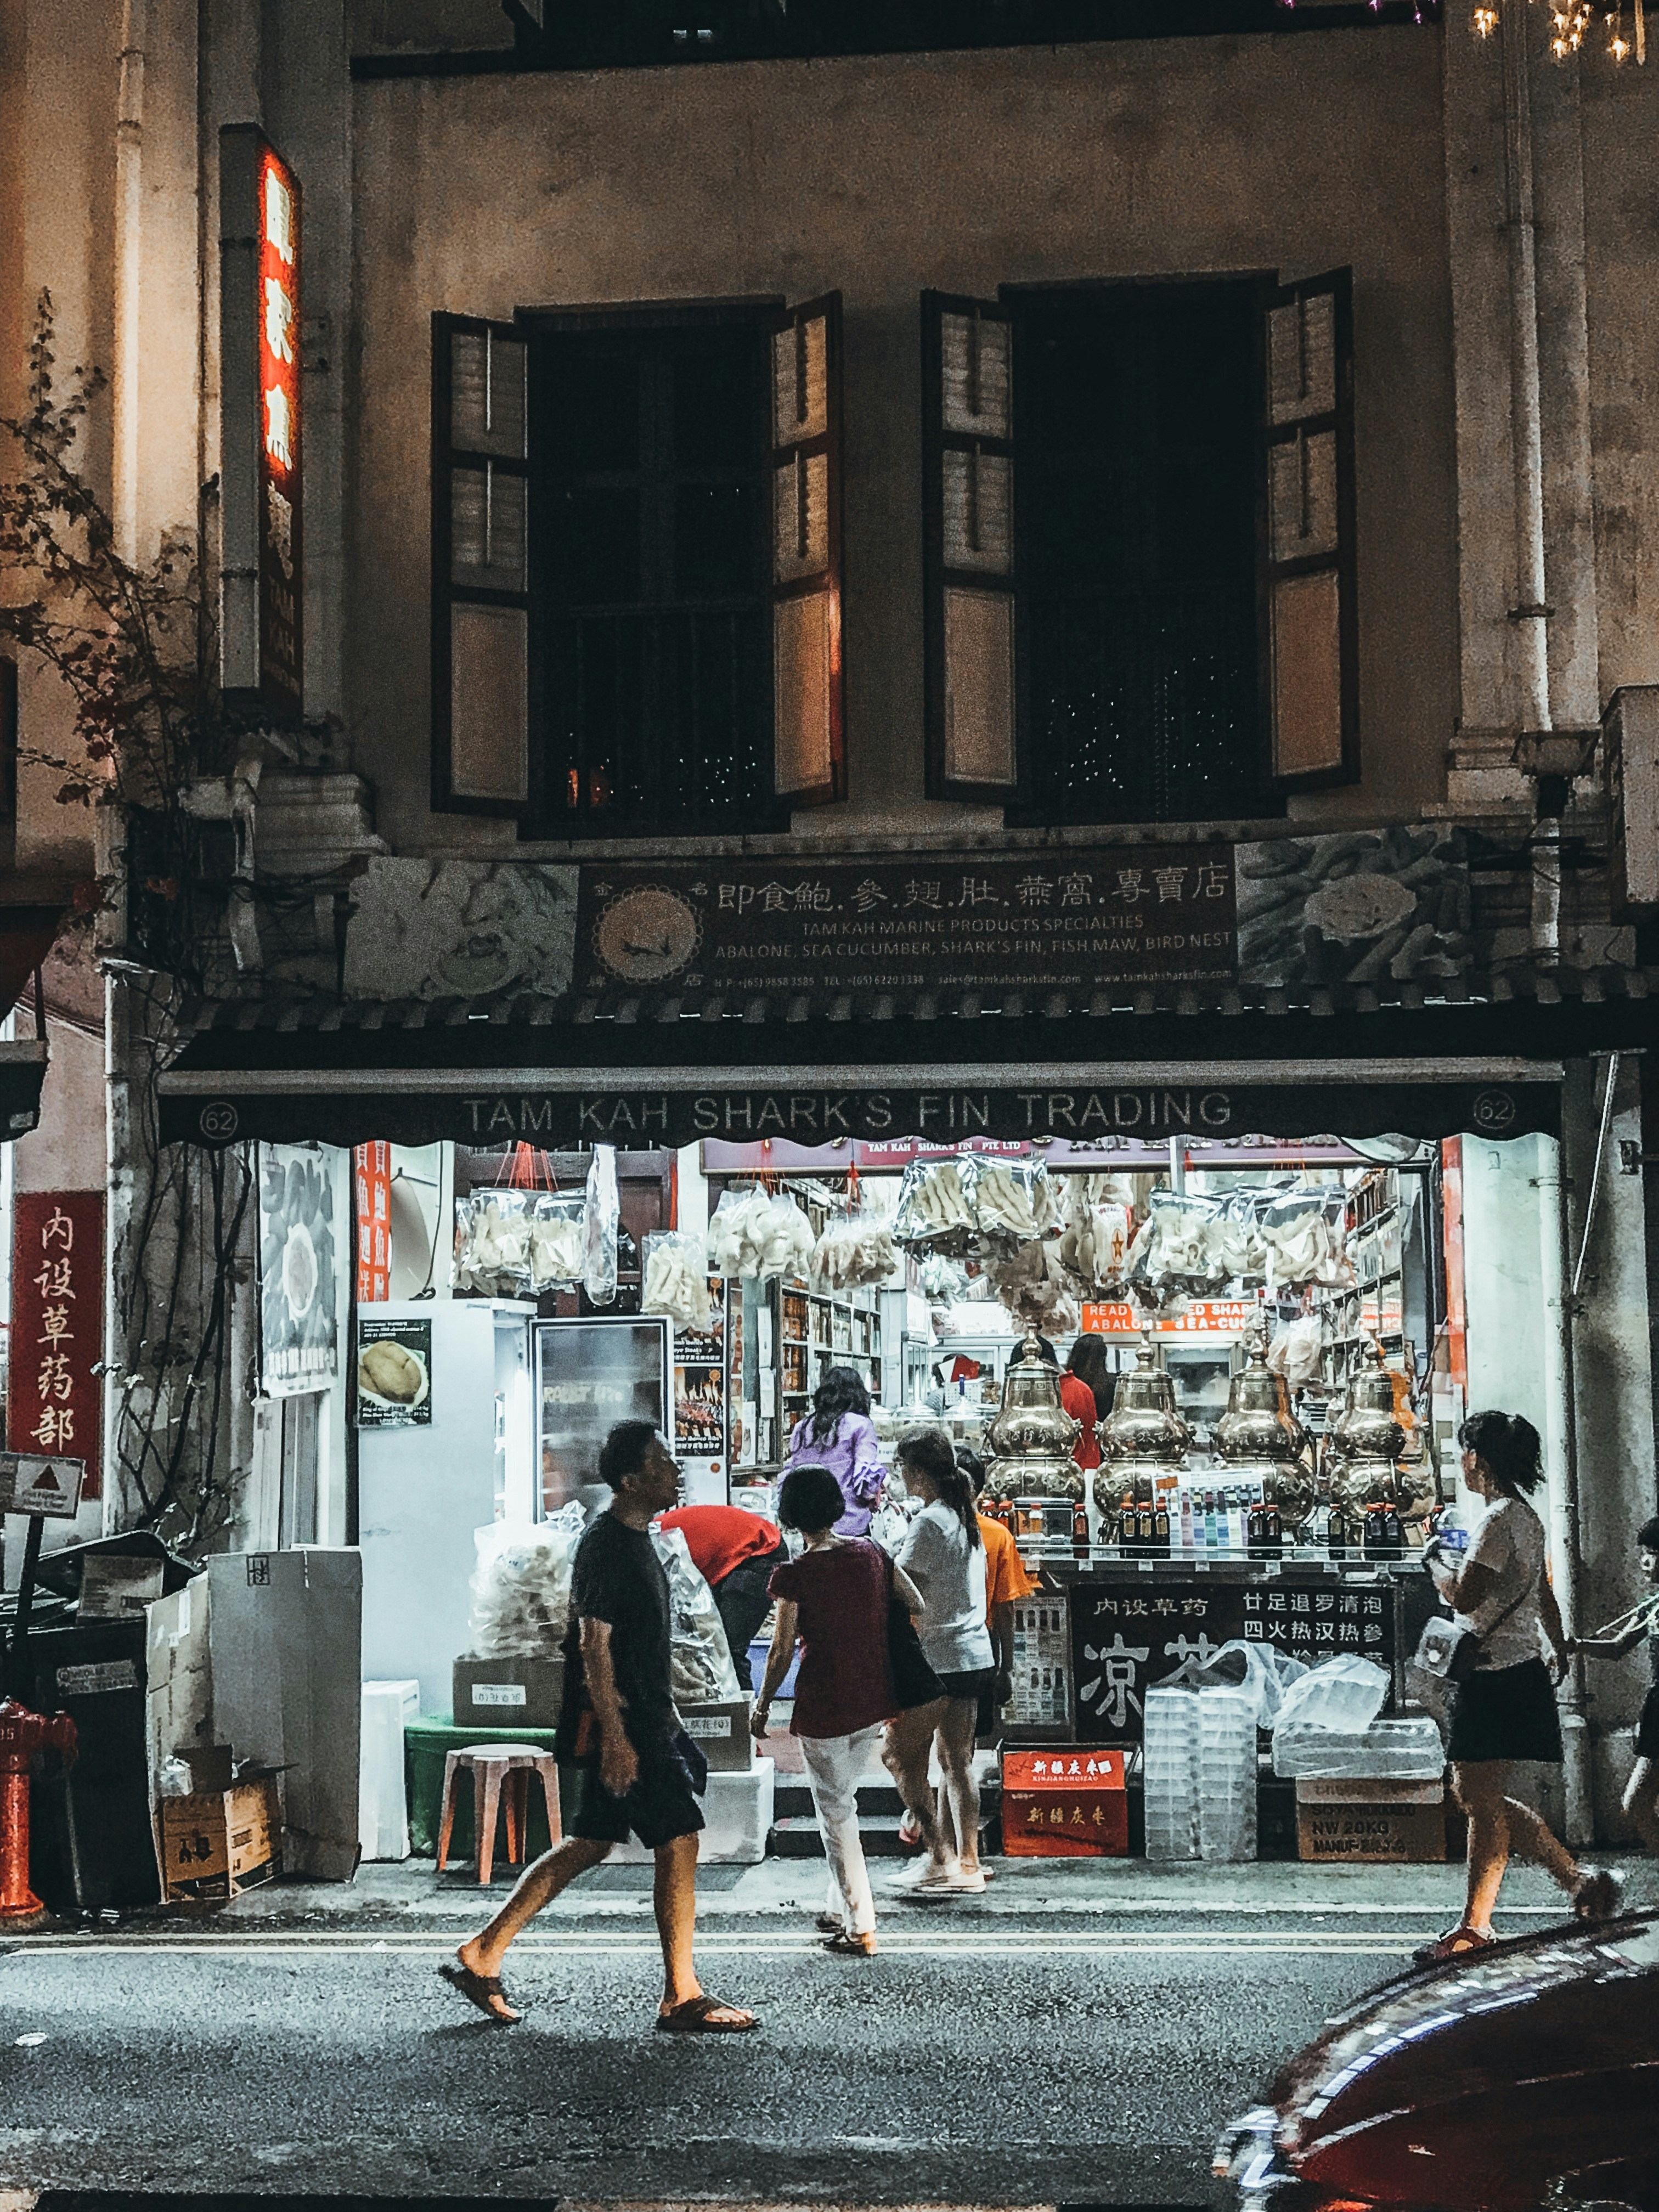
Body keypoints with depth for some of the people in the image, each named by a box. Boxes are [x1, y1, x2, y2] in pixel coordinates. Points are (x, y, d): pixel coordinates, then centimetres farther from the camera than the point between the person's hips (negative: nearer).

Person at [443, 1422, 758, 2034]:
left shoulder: (634, 1537, 14)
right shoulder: (607, 1546, -17)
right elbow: (595, 1648, -21)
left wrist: (663, 1716, 25)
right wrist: (615, 1739, -23)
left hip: (640, 1720, 10)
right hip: (620, 1726, -10)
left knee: (590, 1844, 14)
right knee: (679, 1843, -5)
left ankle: (482, 1956, 19)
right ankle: (682, 2000, 3)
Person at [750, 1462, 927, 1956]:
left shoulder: (794, 1575, -14)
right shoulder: (870, 1553, 0)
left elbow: (782, 1652, -12)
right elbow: (916, 1605, 8)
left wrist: (762, 1706, 2)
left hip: (823, 1708, -5)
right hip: (872, 1703, 6)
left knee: (836, 1812, 4)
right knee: (842, 1800, 22)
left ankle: (861, 1929, 3)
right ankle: (842, 1907, 27)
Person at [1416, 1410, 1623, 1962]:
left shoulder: (1499, 1518, -16)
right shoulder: (1526, 1517, 15)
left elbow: (1464, 1597, -22)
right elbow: (1543, 1594, 27)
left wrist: (1437, 1562, -3)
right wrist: (1558, 1651, 40)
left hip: (1496, 1675, -10)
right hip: (1518, 1671, 10)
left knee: (1483, 1799, -5)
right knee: (1474, 1793, 13)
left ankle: (1475, 1925, 0)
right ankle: (1579, 1879, 18)